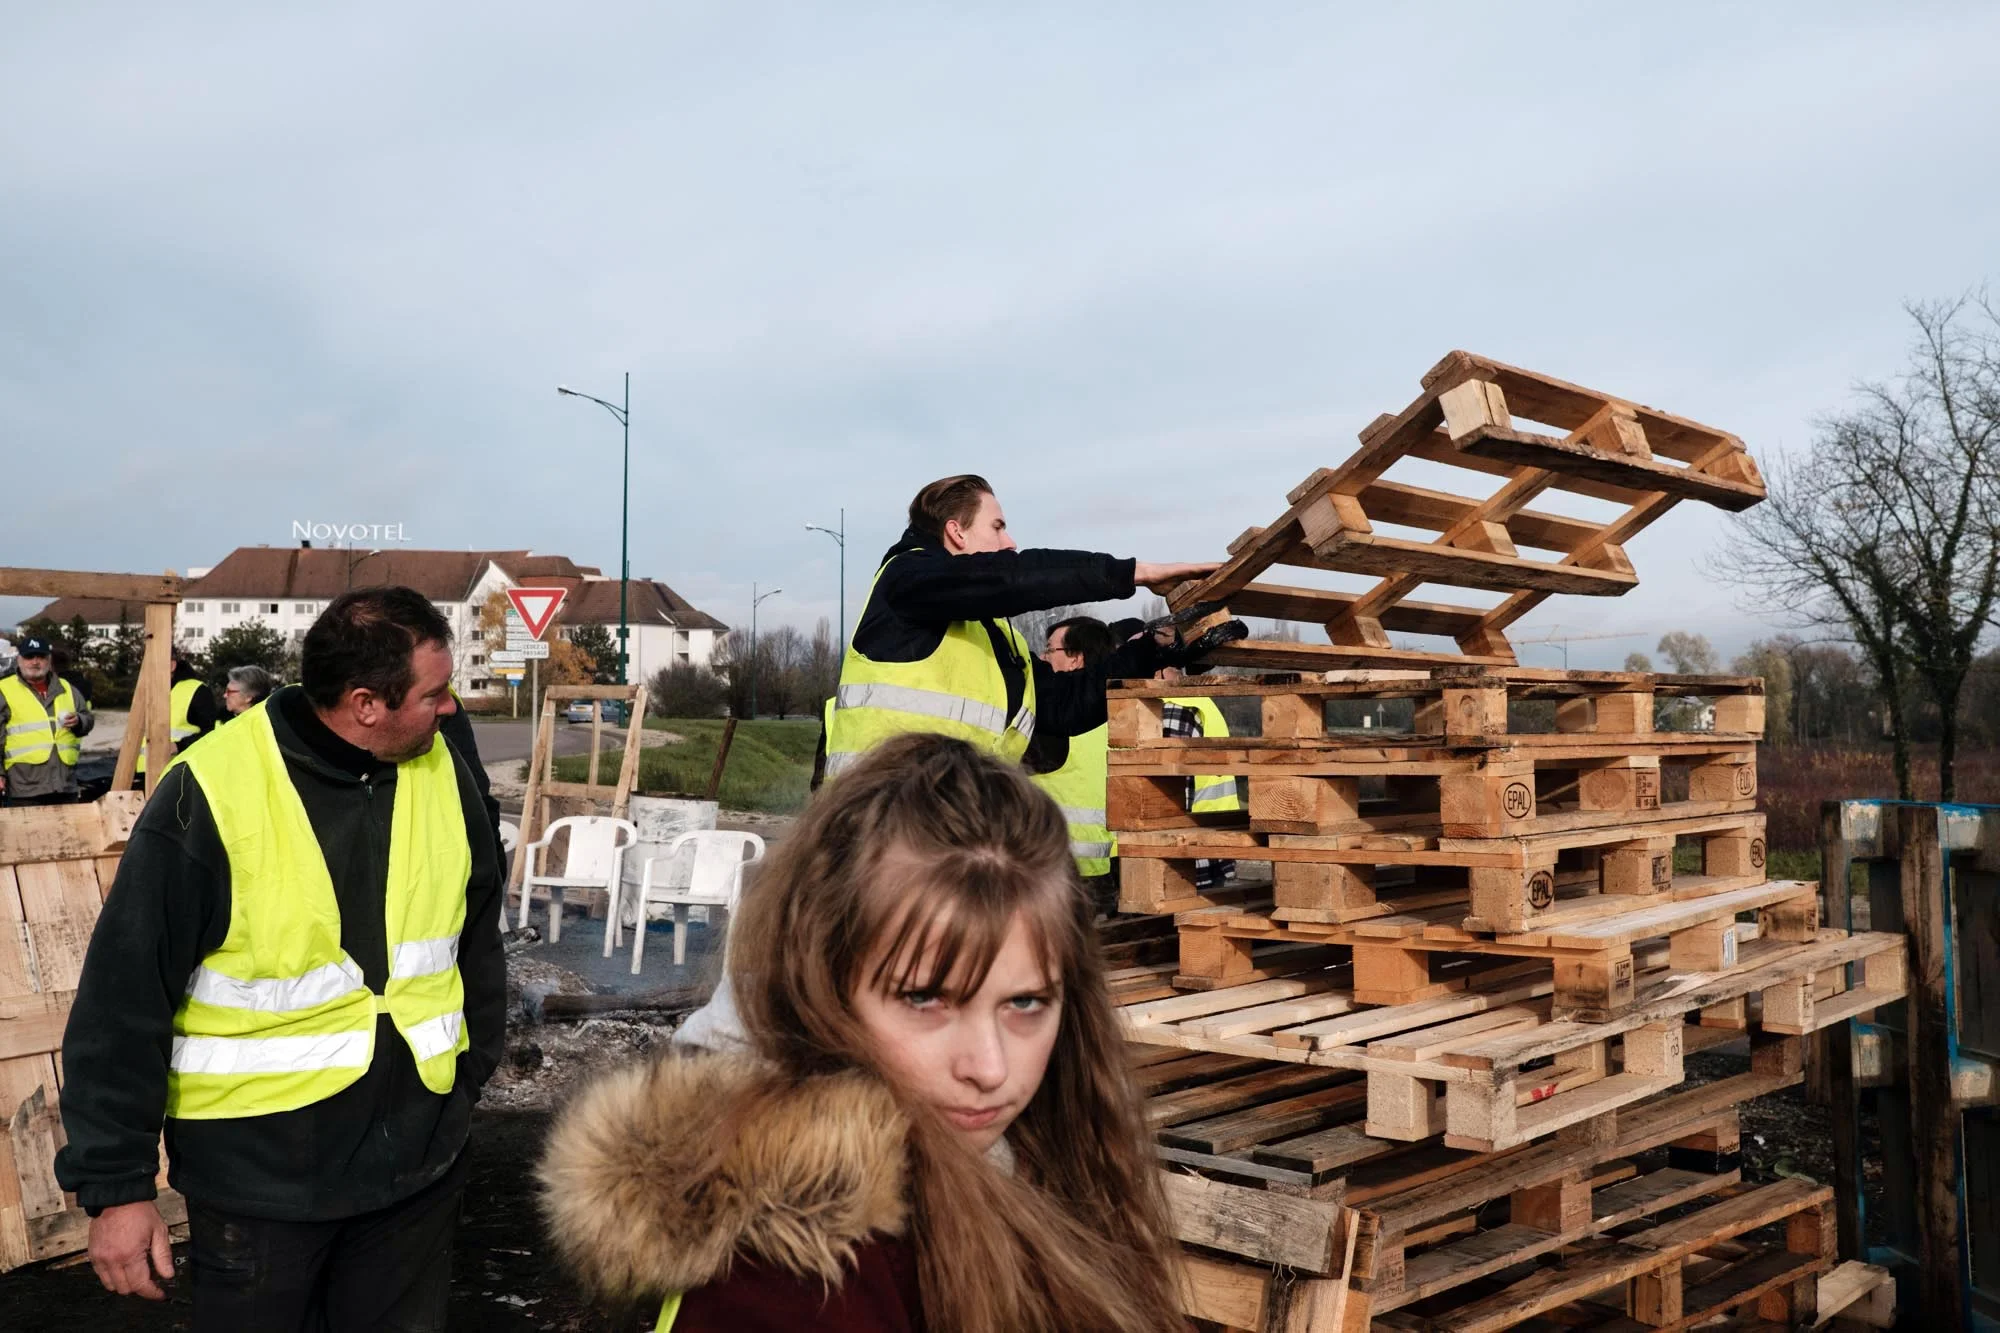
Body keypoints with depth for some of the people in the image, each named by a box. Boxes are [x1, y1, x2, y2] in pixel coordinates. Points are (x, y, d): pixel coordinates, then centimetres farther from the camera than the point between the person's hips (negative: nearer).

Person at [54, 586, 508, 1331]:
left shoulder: (441, 774, -4)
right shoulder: (211, 795, -18)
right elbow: (126, 1002, -13)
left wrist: (469, 1079, 13)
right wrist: (115, 1183, -10)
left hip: (417, 1165, 4)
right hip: (256, 1176, -4)